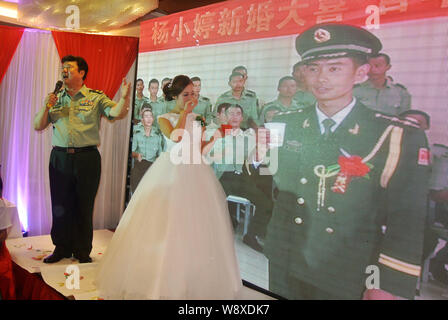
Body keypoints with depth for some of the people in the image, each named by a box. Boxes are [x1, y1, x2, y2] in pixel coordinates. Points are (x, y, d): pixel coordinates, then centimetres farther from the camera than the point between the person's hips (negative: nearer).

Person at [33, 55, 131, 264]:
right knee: (60, 205, 9)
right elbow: (38, 126, 12)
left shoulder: (96, 97, 2)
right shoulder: (55, 98, 13)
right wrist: (46, 107, -5)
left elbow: (117, 113, -13)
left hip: (87, 158, -3)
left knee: (84, 206, 5)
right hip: (59, 158, 3)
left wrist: (125, 98, -32)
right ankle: (62, 248, 24)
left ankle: (83, 251, 19)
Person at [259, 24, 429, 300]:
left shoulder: (399, 138, -11)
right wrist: (259, 159, -15)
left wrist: (388, 287, -13)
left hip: (350, 277, -2)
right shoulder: (283, 126, 0)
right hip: (285, 265, 3)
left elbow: (407, 220, -10)